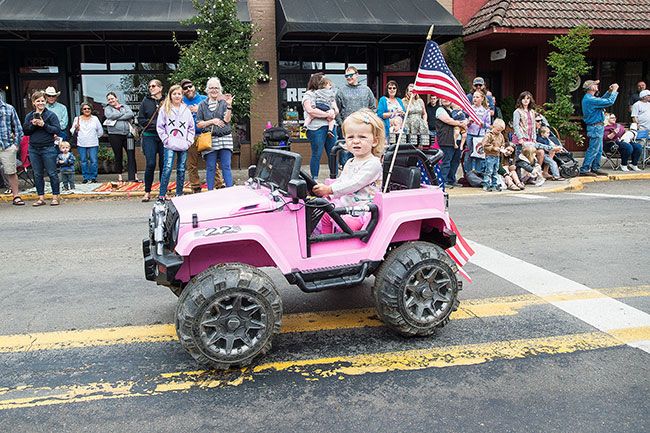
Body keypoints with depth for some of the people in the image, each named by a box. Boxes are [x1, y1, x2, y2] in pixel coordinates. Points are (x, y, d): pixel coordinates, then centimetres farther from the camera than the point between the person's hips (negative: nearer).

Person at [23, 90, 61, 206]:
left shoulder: (51, 115, -1)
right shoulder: (29, 116, 11)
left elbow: (57, 130, -8)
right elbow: (25, 132, 7)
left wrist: (44, 125, -17)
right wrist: (33, 125, -9)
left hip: (48, 148, -5)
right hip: (34, 149, 5)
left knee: (52, 173, -1)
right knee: (37, 174, 8)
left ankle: (55, 197, 7)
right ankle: (41, 198, 15)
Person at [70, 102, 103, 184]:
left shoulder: (95, 119, 9)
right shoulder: (77, 119, 10)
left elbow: (100, 131, 13)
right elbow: (72, 131, 9)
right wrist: (75, 128, -10)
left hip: (93, 144, -1)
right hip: (81, 144, 1)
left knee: (93, 161, -6)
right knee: (83, 161, 3)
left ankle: (93, 177, 3)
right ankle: (86, 177, 10)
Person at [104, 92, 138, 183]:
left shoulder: (125, 107, 16)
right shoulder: (107, 108, 12)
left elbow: (131, 114, -4)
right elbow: (110, 116, -10)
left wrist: (117, 118, -9)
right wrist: (123, 114, -2)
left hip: (127, 134, 1)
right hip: (115, 135, -1)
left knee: (131, 155, -5)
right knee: (118, 156, 4)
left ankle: (134, 176, -3)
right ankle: (119, 176, 14)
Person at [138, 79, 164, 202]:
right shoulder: (145, 101, 7)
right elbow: (140, 119, 5)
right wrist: (154, 123, -8)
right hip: (149, 136, 0)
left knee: (164, 164, 2)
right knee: (150, 164, -5)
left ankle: (163, 192, 13)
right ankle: (147, 192, 6)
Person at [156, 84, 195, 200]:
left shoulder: (186, 110, 10)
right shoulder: (165, 109, 3)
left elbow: (191, 127, 14)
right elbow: (160, 126, 3)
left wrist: (189, 141, 4)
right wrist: (166, 139, -5)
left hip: (183, 147, 3)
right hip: (170, 146, -3)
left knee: (181, 170, 6)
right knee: (167, 169, -12)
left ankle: (179, 194, 15)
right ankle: (162, 195, -8)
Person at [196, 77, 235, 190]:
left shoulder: (224, 102, 7)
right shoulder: (203, 105, 10)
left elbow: (227, 120, -6)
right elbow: (199, 124, 7)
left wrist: (229, 105, -17)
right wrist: (212, 121, -5)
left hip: (225, 138, -1)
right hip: (209, 140, 1)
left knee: (226, 166, -2)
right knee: (210, 168, 2)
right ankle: (210, 192, 9)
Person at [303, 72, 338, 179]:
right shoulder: (308, 94, 2)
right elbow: (310, 110, -14)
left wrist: (333, 112, -9)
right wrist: (327, 114, -11)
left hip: (330, 126, 6)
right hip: (316, 127, -6)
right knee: (317, 154, -3)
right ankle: (314, 179, 5)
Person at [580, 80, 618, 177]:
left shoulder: (588, 98, 13)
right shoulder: (591, 99, -21)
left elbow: (602, 100, 28)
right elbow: (609, 102, -21)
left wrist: (609, 91, 18)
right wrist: (614, 91, -8)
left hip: (597, 127, 11)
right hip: (595, 127, -11)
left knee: (599, 150, 15)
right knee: (593, 149, -8)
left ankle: (595, 168, 21)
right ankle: (584, 170, -5)